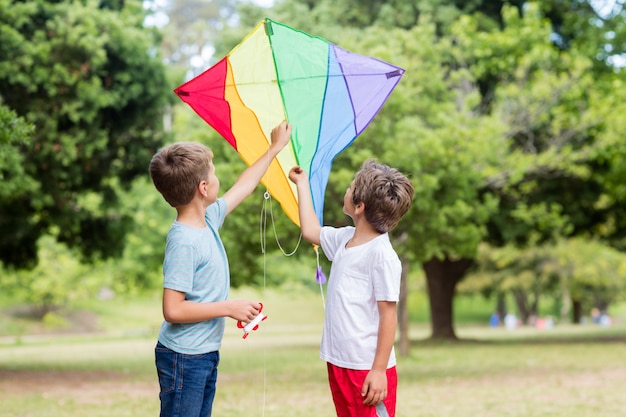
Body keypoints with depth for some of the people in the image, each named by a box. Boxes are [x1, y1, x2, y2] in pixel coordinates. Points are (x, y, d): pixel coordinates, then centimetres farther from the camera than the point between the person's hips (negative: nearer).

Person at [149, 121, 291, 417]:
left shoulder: (209, 220, 4)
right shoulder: (183, 242, -23)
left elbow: (241, 188, 23)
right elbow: (173, 310, -26)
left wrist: (274, 148, 32)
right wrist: (229, 308, -20)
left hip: (206, 355, 9)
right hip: (184, 359, -9)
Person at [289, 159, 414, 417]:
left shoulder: (382, 254, -17)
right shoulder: (344, 238, 7)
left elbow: (388, 314, -17)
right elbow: (311, 231, 28)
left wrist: (379, 370, -19)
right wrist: (302, 184, 34)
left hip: (367, 369, -9)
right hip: (339, 363, 9)